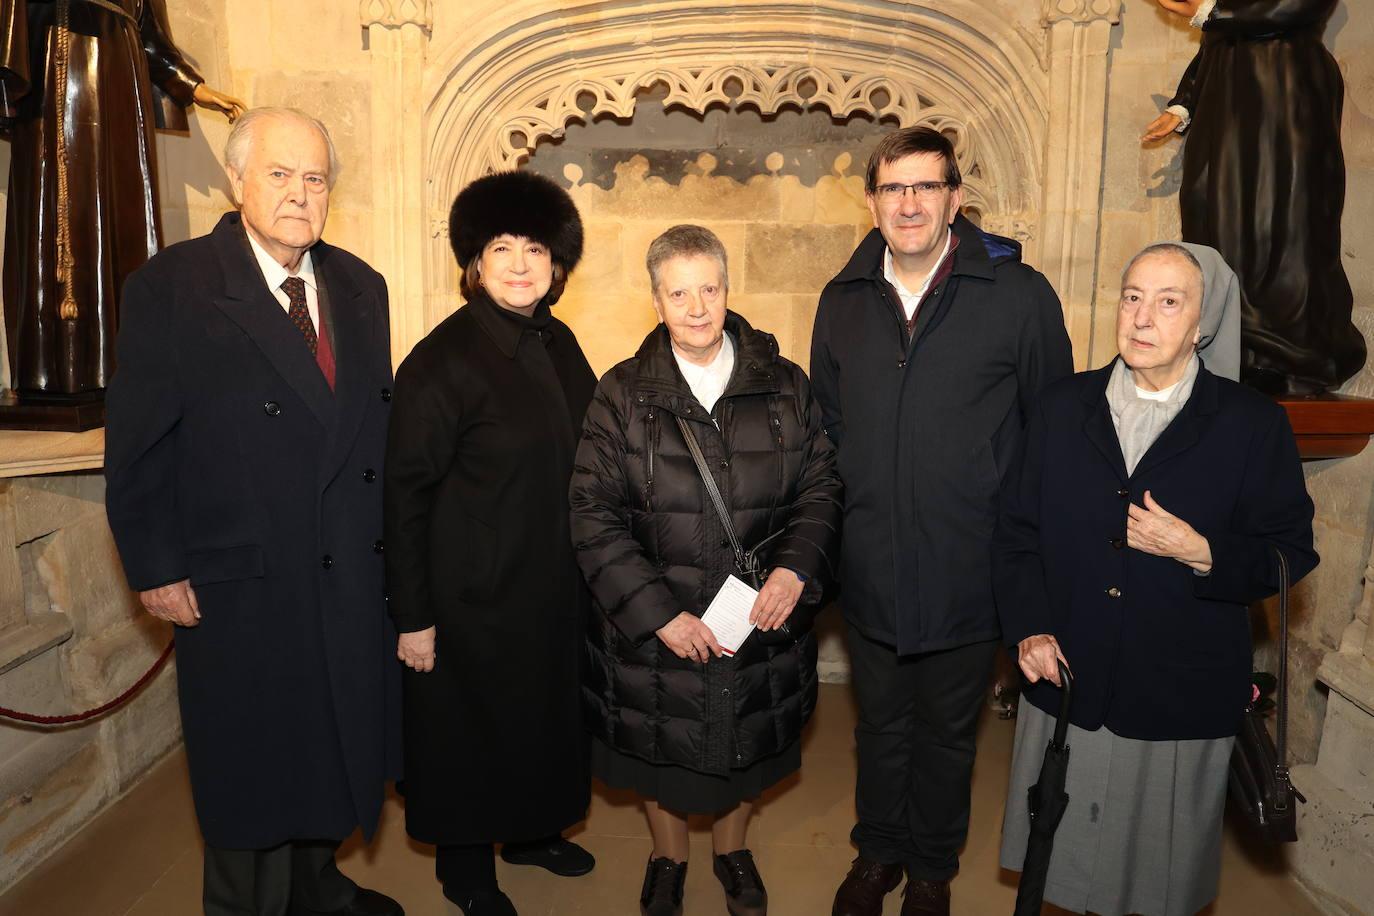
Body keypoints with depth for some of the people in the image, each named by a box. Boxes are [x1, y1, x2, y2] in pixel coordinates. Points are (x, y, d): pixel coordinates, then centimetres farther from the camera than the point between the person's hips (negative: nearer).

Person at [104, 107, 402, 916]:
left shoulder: (361, 287, 6)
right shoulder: (169, 288, -9)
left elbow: (378, 425, 7)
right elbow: (137, 445, -8)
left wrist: (387, 541, 5)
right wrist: (157, 569, -9)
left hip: (355, 577, 5)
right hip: (243, 585, -5)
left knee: (338, 748, 20)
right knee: (253, 772, 13)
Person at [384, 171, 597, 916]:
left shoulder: (558, 343, 3)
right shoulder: (443, 360, -16)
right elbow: (405, 494, -15)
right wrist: (412, 616, -14)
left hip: (555, 582, 6)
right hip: (474, 593, -6)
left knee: (546, 709, 20)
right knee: (470, 724, 11)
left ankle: (531, 830, 45)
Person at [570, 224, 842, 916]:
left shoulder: (785, 386, -2)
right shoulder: (623, 394, -8)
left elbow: (822, 489, 0)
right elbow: (593, 516, -11)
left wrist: (795, 571, -18)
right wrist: (660, 613, -18)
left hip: (762, 620, 2)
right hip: (655, 628, -1)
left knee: (747, 748, 22)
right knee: (659, 750, 19)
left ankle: (732, 848, 52)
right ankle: (668, 856, 49)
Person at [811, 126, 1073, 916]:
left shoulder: (1020, 296, -9)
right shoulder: (844, 301, 2)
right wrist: (832, 526, 7)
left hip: (968, 573, -2)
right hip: (870, 570, 3)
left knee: (947, 731, 18)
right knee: (881, 724, 21)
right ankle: (879, 852, 45)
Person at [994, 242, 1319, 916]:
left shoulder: (1254, 424, -5)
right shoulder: (1063, 407, 1)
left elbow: (1290, 554, -2)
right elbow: (1017, 527, 4)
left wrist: (1199, 553, -20)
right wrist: (1028, 627, -6)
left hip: (1184, 696, -1)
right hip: (1066, 680, 2)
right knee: (1064, 859, 18)